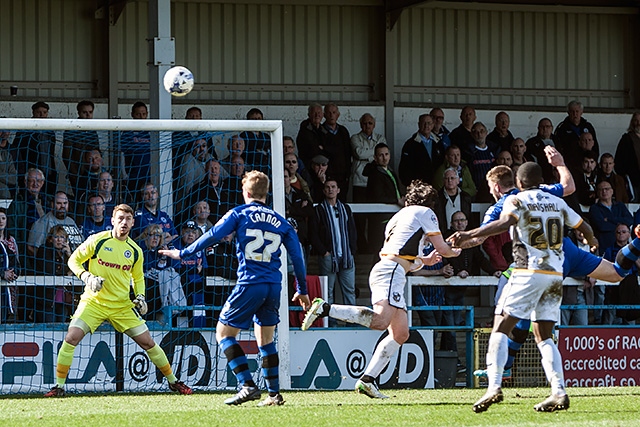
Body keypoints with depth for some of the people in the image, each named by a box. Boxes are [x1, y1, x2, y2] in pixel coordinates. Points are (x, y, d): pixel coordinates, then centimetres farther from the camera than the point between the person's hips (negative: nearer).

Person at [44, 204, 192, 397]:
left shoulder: (135, 251, 3)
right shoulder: (97, 241, -8)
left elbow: (138, 278, 18)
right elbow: (74, 260, 1)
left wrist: (140, 296, 0)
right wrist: (87, 277, -17)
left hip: (122, 306, 3)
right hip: (94, 301, -3)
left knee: (148, 342, 1)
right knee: (71, 338, -20)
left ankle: (173, 381, 18)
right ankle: (59, 385, -8)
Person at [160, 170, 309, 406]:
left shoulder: (239, 214, 1)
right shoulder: (280, 222, 13)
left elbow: (212, 236, -4)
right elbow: (297, 257, 13)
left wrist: (182, 253, 8)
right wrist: (302, 291, 23)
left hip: (249, 284, -5)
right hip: (273, 287, 5)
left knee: (224, 332, 5)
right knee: (266, 339, 18)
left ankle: (248, 385, -8)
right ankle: (274, 393, 13)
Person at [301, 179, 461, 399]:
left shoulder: (400, 216, 31)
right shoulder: (425, 213, 7)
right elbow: (442, 248, 6)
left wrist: (424, 260, 49)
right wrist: (454, 252, 28)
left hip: (384, 270, 10)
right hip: (391, 272, -10)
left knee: (401, 333, 6)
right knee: (380, 320, -30)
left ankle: (367, 380, -1)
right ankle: (325, 308, -32)